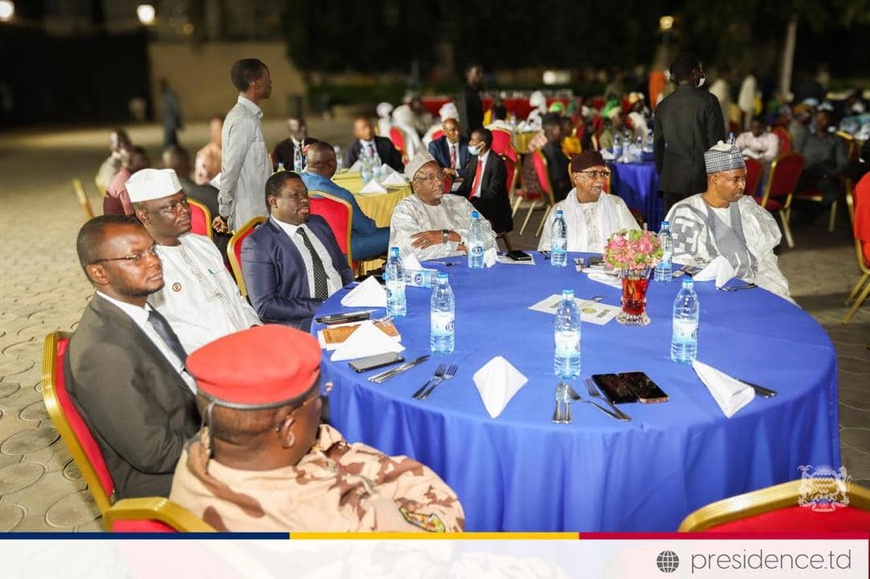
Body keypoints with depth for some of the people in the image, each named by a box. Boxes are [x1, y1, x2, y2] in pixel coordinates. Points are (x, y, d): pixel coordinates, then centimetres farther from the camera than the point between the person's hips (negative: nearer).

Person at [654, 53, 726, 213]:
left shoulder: (663, 105, 8)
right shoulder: (707, 101, -5)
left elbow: (658, 146, 13)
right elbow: (717, 142, -5)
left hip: (671, 181, 4)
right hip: (701, 181, -4)